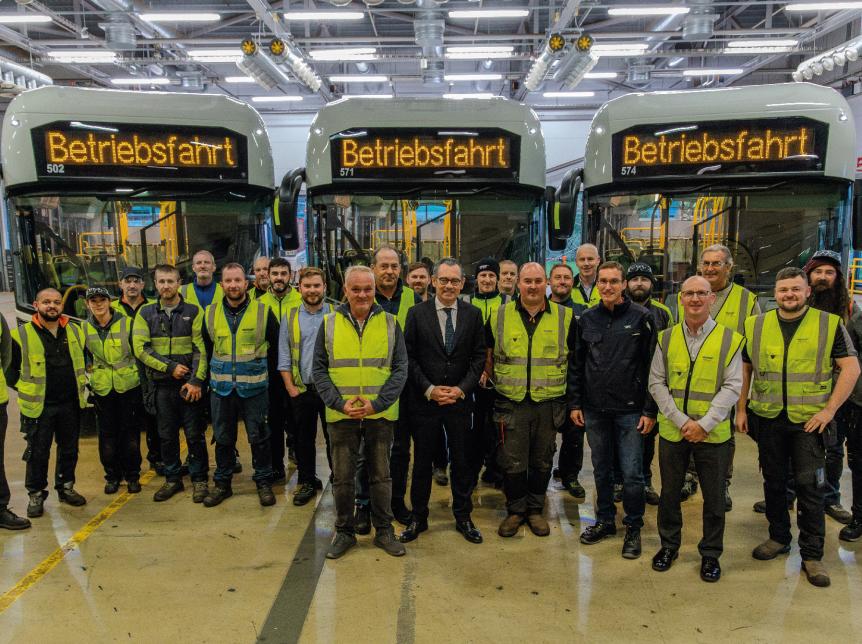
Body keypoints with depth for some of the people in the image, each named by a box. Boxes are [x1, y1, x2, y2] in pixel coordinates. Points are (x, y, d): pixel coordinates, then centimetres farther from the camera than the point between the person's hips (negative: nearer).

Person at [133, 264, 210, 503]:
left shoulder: (193, 311, -1)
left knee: (195, 434, 3)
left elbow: (200, 349, -5)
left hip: (190, 384, -2)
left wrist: (196, 381, -13)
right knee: (167, 435, 11)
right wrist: (170, 367, -10)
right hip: (162, 385, 2)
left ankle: (199, 479, 17)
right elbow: (140, 348, -1)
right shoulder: (146, 313, 5)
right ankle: (172, 479, 25)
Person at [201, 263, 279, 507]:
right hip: (221, 388, 2)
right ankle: (222, 483, 27)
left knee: (259, 437, 6)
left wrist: (262, 370, 7)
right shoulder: (210, 313, 2)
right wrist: (215, 374, 12)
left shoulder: (263, 312, -5)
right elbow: (206, 349, 14)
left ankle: (263, 482, 21)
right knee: (223, 438, 13)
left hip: (255, 388, -2)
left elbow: (276, 347, 5)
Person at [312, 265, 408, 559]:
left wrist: (377, 404, -12)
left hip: (381, 414, 0)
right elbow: (319, 370, 2)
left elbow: (400, 369, -1)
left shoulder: (390, 323, 1)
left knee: (381, 475, 11)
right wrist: (340, 403, -11)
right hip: (341, 415, 0)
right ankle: (344, 532, 27)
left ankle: (384, 530, 27)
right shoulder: (329, 324, 2)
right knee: (342, 477, 10)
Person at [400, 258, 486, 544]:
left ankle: (463, 516, 26)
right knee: (422, 461, 10)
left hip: (460, 400, 1)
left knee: (463, 461, 10)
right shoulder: (417, 313, -3)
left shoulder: (473, 314, 1)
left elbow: (479, 357, 1)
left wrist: (461, 389, -10)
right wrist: (429, 389, -12)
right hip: (424, 400, -1)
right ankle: (418, 517, 24)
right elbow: (409, 357, -4)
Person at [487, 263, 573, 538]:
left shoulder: (565, 316, 2)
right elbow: (488, 355, 15)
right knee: (512, 462, 4)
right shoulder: (499, 316, 2)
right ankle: (515, 510, 24)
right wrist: (485, 376, 3)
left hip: (549, 402, 1)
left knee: (542, 461, 12)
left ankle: (535, 509, 29)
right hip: (512, 402, 0)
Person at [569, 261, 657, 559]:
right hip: (595, 410, 3)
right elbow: (576, 364, 10)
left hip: (630, 410, -3)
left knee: (632, 473, 2)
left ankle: (633, 528, 20)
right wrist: (574, 403, 6)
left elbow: (652, 366, -5)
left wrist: (650, 410, -8)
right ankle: (604, 521, 31)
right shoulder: (587, 320, 6)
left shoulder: (641, 317, -4)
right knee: (601, 471, 15)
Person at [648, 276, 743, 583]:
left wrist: (704, 424, -15)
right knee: (669, 492, 13)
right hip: (672, 430, 2)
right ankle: (669, 545, 32)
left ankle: (710, 554, 28)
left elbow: (732, 387, -7)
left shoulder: (729, 339, -3)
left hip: (713, 433, -1)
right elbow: (657, 384, 0)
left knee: (714, 498, 9)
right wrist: (681, 420, -10)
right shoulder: (666, 338, 3)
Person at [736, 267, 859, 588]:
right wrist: (741, 409, 6)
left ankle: (812, 554, 12)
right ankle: (779, 537, 31)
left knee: (810, 486, 0)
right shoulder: (755, 325, 4)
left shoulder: (829, 324, -2)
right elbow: (744, 368, 11)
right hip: (767, 417, 3)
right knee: (773, 481, 13)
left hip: (810, 419, -2)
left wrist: (829, 410, -11)